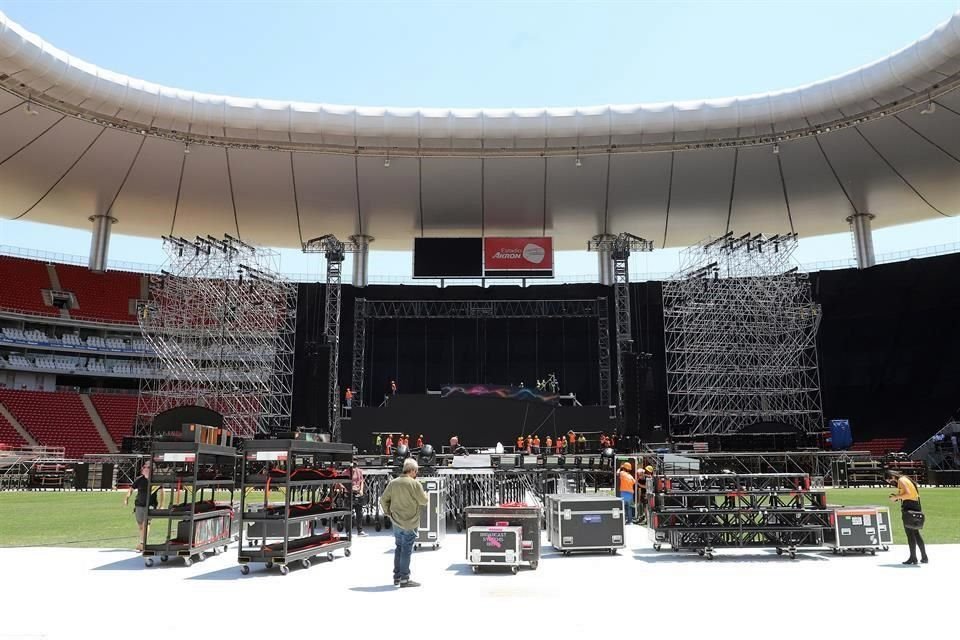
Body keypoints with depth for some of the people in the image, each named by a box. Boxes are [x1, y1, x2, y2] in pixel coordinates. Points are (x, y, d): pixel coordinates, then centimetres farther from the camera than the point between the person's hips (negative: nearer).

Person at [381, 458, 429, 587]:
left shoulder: (393, 483, 1)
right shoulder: (415, 484, -16)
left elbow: (383, 499, 6)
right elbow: (424, 501, -9)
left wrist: (388, 512, 17)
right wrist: (425, 494, 12)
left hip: (396, 522, 6)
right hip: (410, 523, -6)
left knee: (399, 548, 18)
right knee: (407, 550, 2)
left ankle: (396, 577, 25)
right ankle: (404, 579, 6)